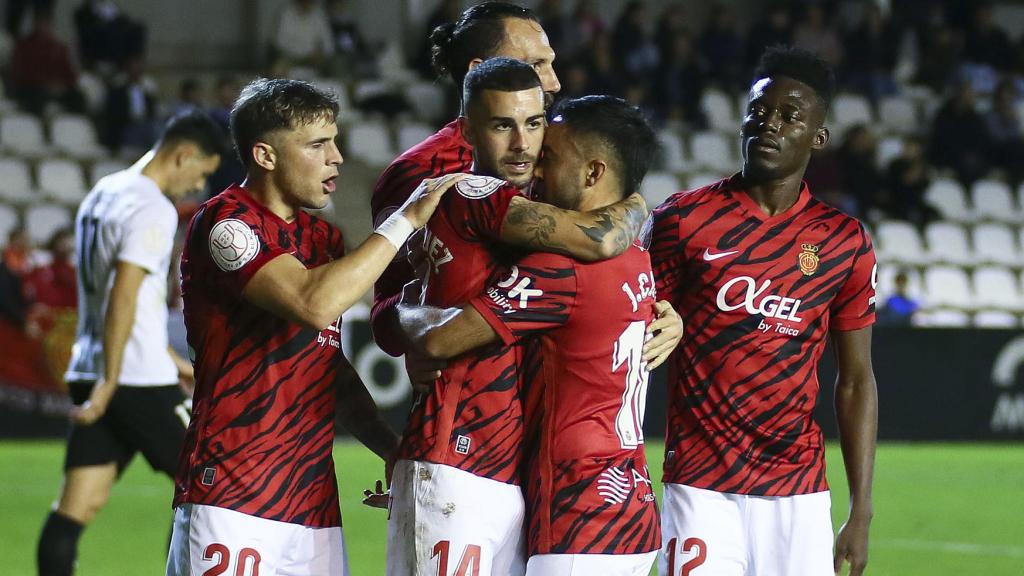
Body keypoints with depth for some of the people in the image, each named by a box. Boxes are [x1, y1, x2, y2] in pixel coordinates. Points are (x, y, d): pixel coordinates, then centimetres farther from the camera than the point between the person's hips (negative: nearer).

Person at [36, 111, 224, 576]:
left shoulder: (103, 193, 17)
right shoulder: (153, 210, -13)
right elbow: (122, 299, -21)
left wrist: (171, 360, 30)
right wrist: (109, 384, -22)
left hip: (89, 374, 8)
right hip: (140, 380, -8)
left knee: (79, 504, 2)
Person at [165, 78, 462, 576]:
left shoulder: (324, 239, 18)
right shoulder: (225, 223, -8)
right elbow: (315, 304, -23)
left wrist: (392, 448, 11)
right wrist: (406, 220, -16)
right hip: (232, 500, -8)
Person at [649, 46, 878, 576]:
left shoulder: (845, 243, 7)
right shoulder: (683, 220, 1)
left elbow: (855, 381, 11)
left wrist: (861, 512, 6)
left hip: (799, 493, 2)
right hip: (701, 487, -2)